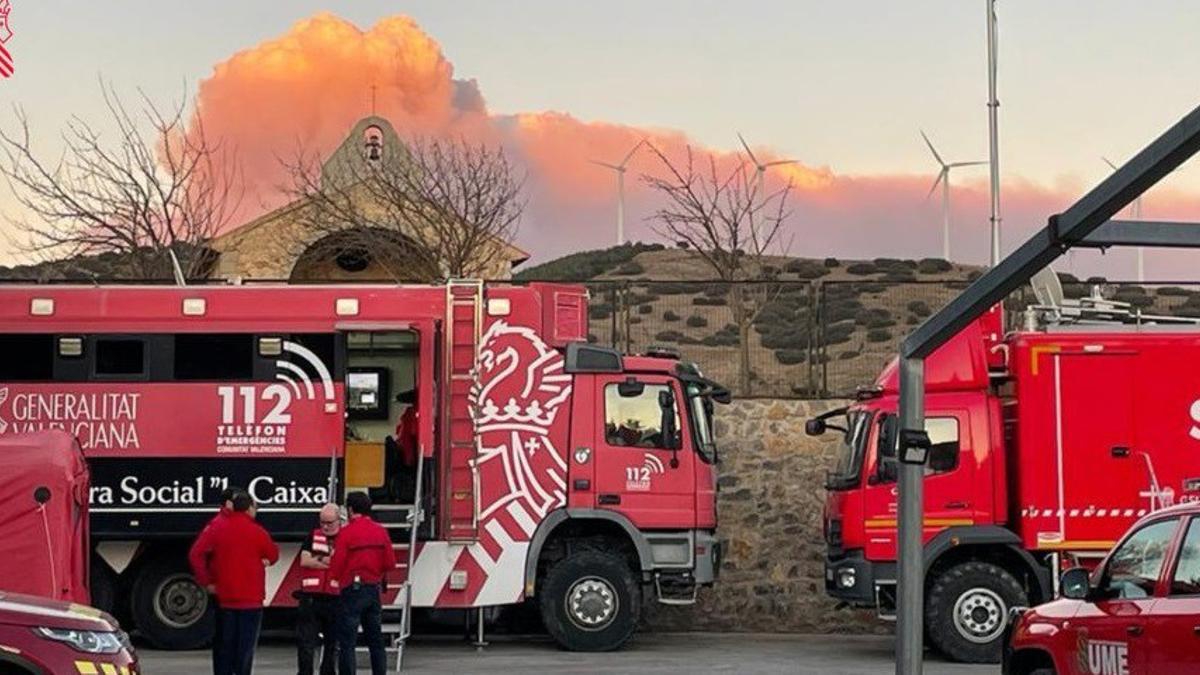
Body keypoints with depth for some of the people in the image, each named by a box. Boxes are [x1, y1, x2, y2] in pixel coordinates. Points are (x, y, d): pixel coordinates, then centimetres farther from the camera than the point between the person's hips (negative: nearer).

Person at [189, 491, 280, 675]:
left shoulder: (216, 528, 0)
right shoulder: (256, 531, -8)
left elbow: (195, 554, -7)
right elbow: (273, 556, 3)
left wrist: (206, 581, -2)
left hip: (224, 598, 3)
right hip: (251, 598, -3)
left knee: (224, 644, 10)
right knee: (246, 644, 1)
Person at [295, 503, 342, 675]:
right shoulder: (313, 537, 9)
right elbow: (304, 560, -4)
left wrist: (318, 560, -9)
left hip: (335, 600, 0)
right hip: (311, 598, 0)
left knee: (332, 642, 10)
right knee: (305, 641, -4)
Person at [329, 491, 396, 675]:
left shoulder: (347, 532, -11)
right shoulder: (381, 531, 3)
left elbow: (337, 564, -14)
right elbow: (390, 563, 4)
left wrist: (335, 580, 5)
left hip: (352, 590, -5)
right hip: (375, 589, 5)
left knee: (346, 641, -2)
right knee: (375, 639, 15)